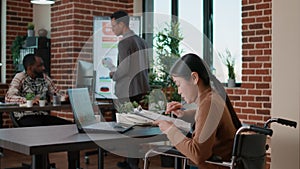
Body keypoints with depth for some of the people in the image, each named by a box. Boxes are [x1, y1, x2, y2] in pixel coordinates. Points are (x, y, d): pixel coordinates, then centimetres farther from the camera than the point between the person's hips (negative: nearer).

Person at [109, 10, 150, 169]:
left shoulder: (124, 43, -13)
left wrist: (114, 75, -2)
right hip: (141, 89, 9)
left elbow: (124, 68, -19)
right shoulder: (141, 41, 13)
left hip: (128, 91, -9)